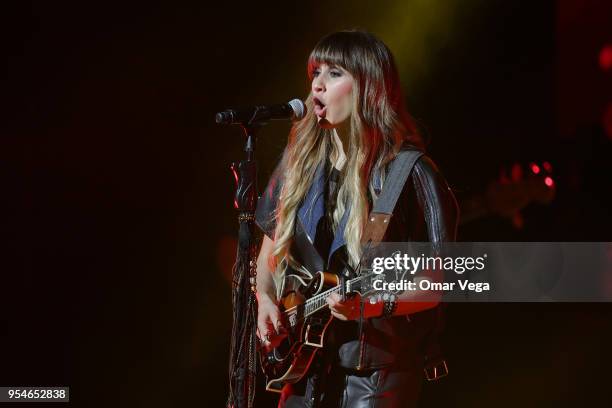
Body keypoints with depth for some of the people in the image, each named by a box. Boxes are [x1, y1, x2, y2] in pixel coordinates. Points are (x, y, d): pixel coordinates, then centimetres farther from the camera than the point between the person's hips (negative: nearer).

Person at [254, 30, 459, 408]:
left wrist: (373, 304, -26)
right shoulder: (300, 160, 5)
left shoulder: (409, 173, -12)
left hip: (377, 368, -5)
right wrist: (266, 300, 0)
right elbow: (271, 245, 16)